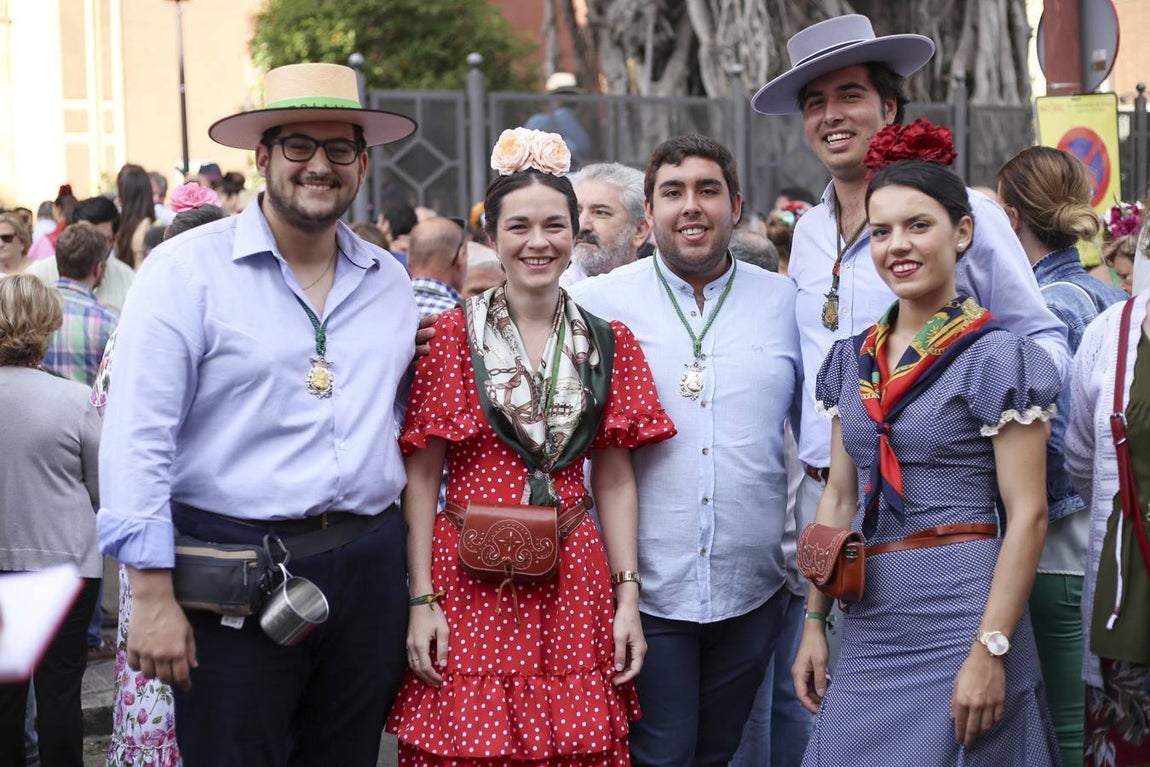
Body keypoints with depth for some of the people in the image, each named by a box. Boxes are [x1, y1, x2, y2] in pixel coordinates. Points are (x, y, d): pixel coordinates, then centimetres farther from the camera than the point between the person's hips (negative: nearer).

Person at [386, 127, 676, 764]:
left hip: (573, 586, 2)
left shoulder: (608, 344, 7)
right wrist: (421, 600, -8)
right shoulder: (451, 336, -2)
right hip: (471, 584, -2)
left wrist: (628, 597, 2)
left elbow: (615, 480, 8)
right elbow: (421, 475, -3)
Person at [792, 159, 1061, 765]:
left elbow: (1027, 514, -11)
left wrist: (991, 650, -17)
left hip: (959, 617, -6)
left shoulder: (997, 358, -7)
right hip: (870, 622, 6)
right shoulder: (852, 360, 11)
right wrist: (814, 622, 10)